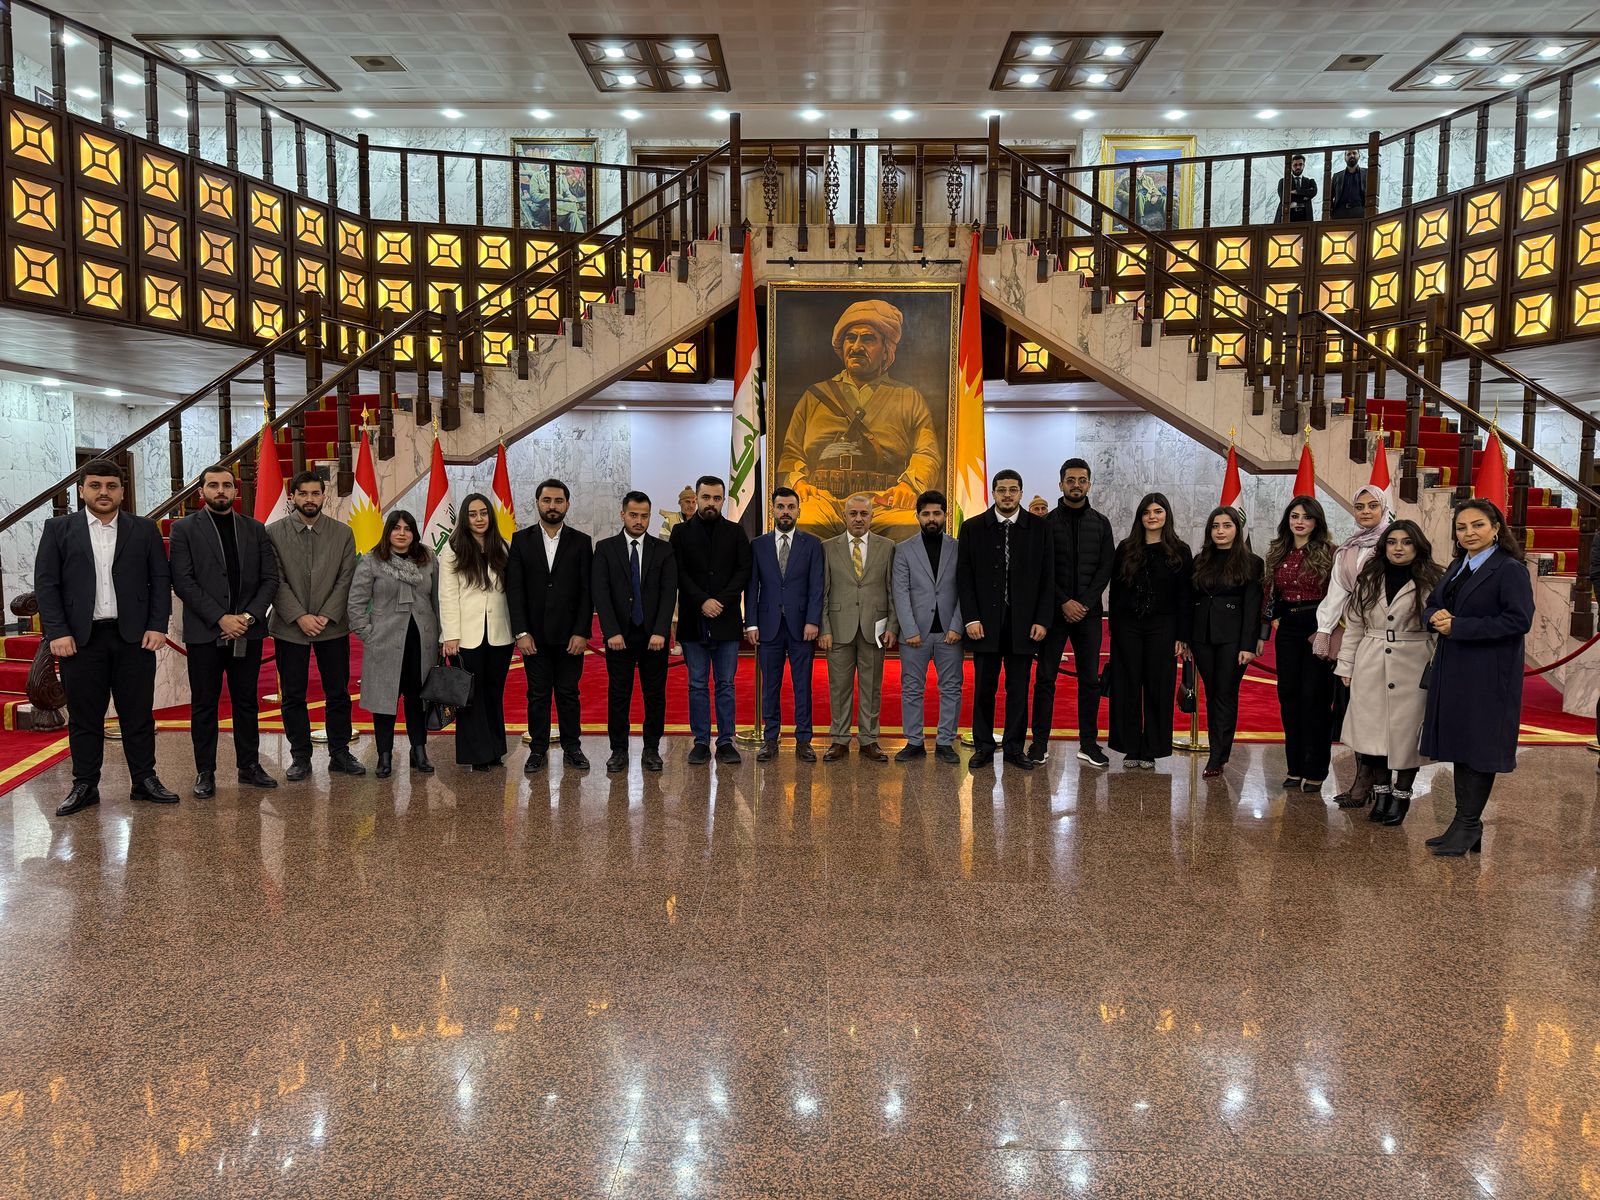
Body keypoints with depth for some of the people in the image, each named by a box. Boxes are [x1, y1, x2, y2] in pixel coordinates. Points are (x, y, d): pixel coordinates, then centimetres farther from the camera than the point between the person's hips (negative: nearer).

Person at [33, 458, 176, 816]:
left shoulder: (144, 530, 7)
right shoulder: (58, 529, 6)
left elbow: (160, 580, 6)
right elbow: (46, 583, 2)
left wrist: (157, 626, -4)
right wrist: (57, 632, -7)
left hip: (134, 636, 0)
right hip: (81, 638, 0)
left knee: (139, 714, 5)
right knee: (84, 717, 6)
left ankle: (145, 780, 15)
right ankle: (84, 786, 15)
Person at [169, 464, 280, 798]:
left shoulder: (255, 529, 10)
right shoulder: (184, 529, 1)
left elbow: (270, 579, 6)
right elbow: (182, 581, -7)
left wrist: (249, 616, -9)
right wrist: (220, 618, -14)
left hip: (247, 631, 3)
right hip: (204, 632, -2)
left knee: (246, 701, 9)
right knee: (204, 704, 4)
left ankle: (249, 766, 18)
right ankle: (205, 772, 12)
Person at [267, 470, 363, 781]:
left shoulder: (343, 533, 4)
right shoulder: (274, 533, 0)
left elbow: (346, 580, -1)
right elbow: (276, 580, -5)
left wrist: (326, 617, -11)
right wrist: (299, 617, -13)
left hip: (332, 626, 1)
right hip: (290, 627, -1)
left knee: (338, 694, 5)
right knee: (293, 696, 5)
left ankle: (340, 754, 15)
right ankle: (300, 757, 14)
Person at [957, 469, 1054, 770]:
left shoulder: (1040, 528, 5)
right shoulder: (972, 528, 4)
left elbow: (1047, 578, 3)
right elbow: (964, 577, 1)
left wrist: (1042, 620, -5)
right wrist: (971, 618, -7)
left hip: (1023, 623, 0)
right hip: (985, 623, 0)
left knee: (1018, 689, 6)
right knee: (984, 688, 5)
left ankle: (1015, 748, 16)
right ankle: (983, 747, 16)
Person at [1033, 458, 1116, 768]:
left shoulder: (1100, 524, 10)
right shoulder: (1047, 522, 3)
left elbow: (1106, 568, 4)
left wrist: (1085, 603, -8)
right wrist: (1064, 602, -11)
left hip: (1088, 612, 2)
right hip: (1054, 611, -2)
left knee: (1090, 679, 4)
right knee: (1046, 678, -1)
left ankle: (1088, 744, 10)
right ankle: (1040, 742, 5)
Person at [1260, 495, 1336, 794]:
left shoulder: (1328, 552, -4)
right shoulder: (1277, 553, 10)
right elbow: (1269, 594, 13)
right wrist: (1263, 632, 10)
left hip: (1317, 627, -5)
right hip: (1288, 628, 5)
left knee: (1314, 697, -3)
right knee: (1288, 696, 7)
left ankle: (1314, 772, 6)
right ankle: (1295, 768, 16)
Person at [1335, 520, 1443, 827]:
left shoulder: (1431, 583, -2)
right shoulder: (1368, 580, 9)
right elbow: (1353, 626, 10)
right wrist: (1346, 666, 7)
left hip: (1412, 669, -3)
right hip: (1371, 669, 3)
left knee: (1406, 731, 1)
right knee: (1373, 729, 5)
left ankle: (1401, 795, 16)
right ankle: (1380, 791, 19)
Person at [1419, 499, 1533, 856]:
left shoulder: (1511, 570, -10)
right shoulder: (1457, 568, 15)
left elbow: (1519, 621, -19)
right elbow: (1431, 607, 19)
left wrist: (1459, 626, -20)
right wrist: (1436, 616, -6)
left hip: (1489, 676, -8)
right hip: (1452, 671, 8)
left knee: (1479, 749, -1)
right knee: (1459, 746, 12)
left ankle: (1468, 825, 8)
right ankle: (1464, 825, 20)